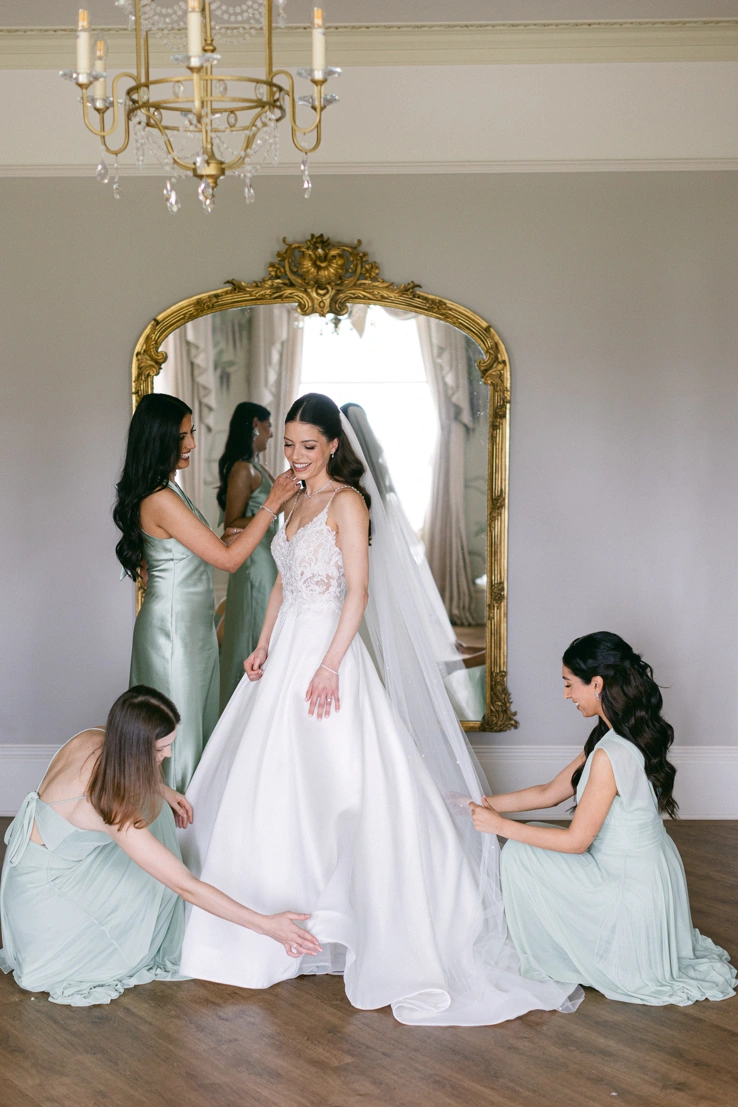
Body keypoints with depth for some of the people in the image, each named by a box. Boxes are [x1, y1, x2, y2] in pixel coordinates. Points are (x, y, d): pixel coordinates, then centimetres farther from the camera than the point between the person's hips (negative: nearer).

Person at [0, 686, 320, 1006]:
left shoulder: (94, 738, -15)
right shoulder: (114, 809, -35)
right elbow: (185, 886, -33)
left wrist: (162, 790, -2)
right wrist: (265, 924, -31)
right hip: (41, 887, -8)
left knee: (156, 808, 3)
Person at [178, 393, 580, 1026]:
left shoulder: (347, 501, -9)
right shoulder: (297, 503, 15)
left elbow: (359, 591, -16)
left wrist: (329, 666, -22)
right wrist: (263, 646, 11)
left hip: (327, 647, -9)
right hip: (288, 647, 9)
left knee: (336, 782, -6)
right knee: (276, 782, 12)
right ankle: (288, 906, 25)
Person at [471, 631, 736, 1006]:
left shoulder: (610, 754, -29)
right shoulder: (631, 737, 2)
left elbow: (576, 840, -21)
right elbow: (549, 793, 9)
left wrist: (500, 826, -13)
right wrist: (486, 803, 8)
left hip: (633, 891, -9)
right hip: (654, 874, 9)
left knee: (520, 853, -5)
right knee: (535, 842, 20)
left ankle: (547, 961, 12)